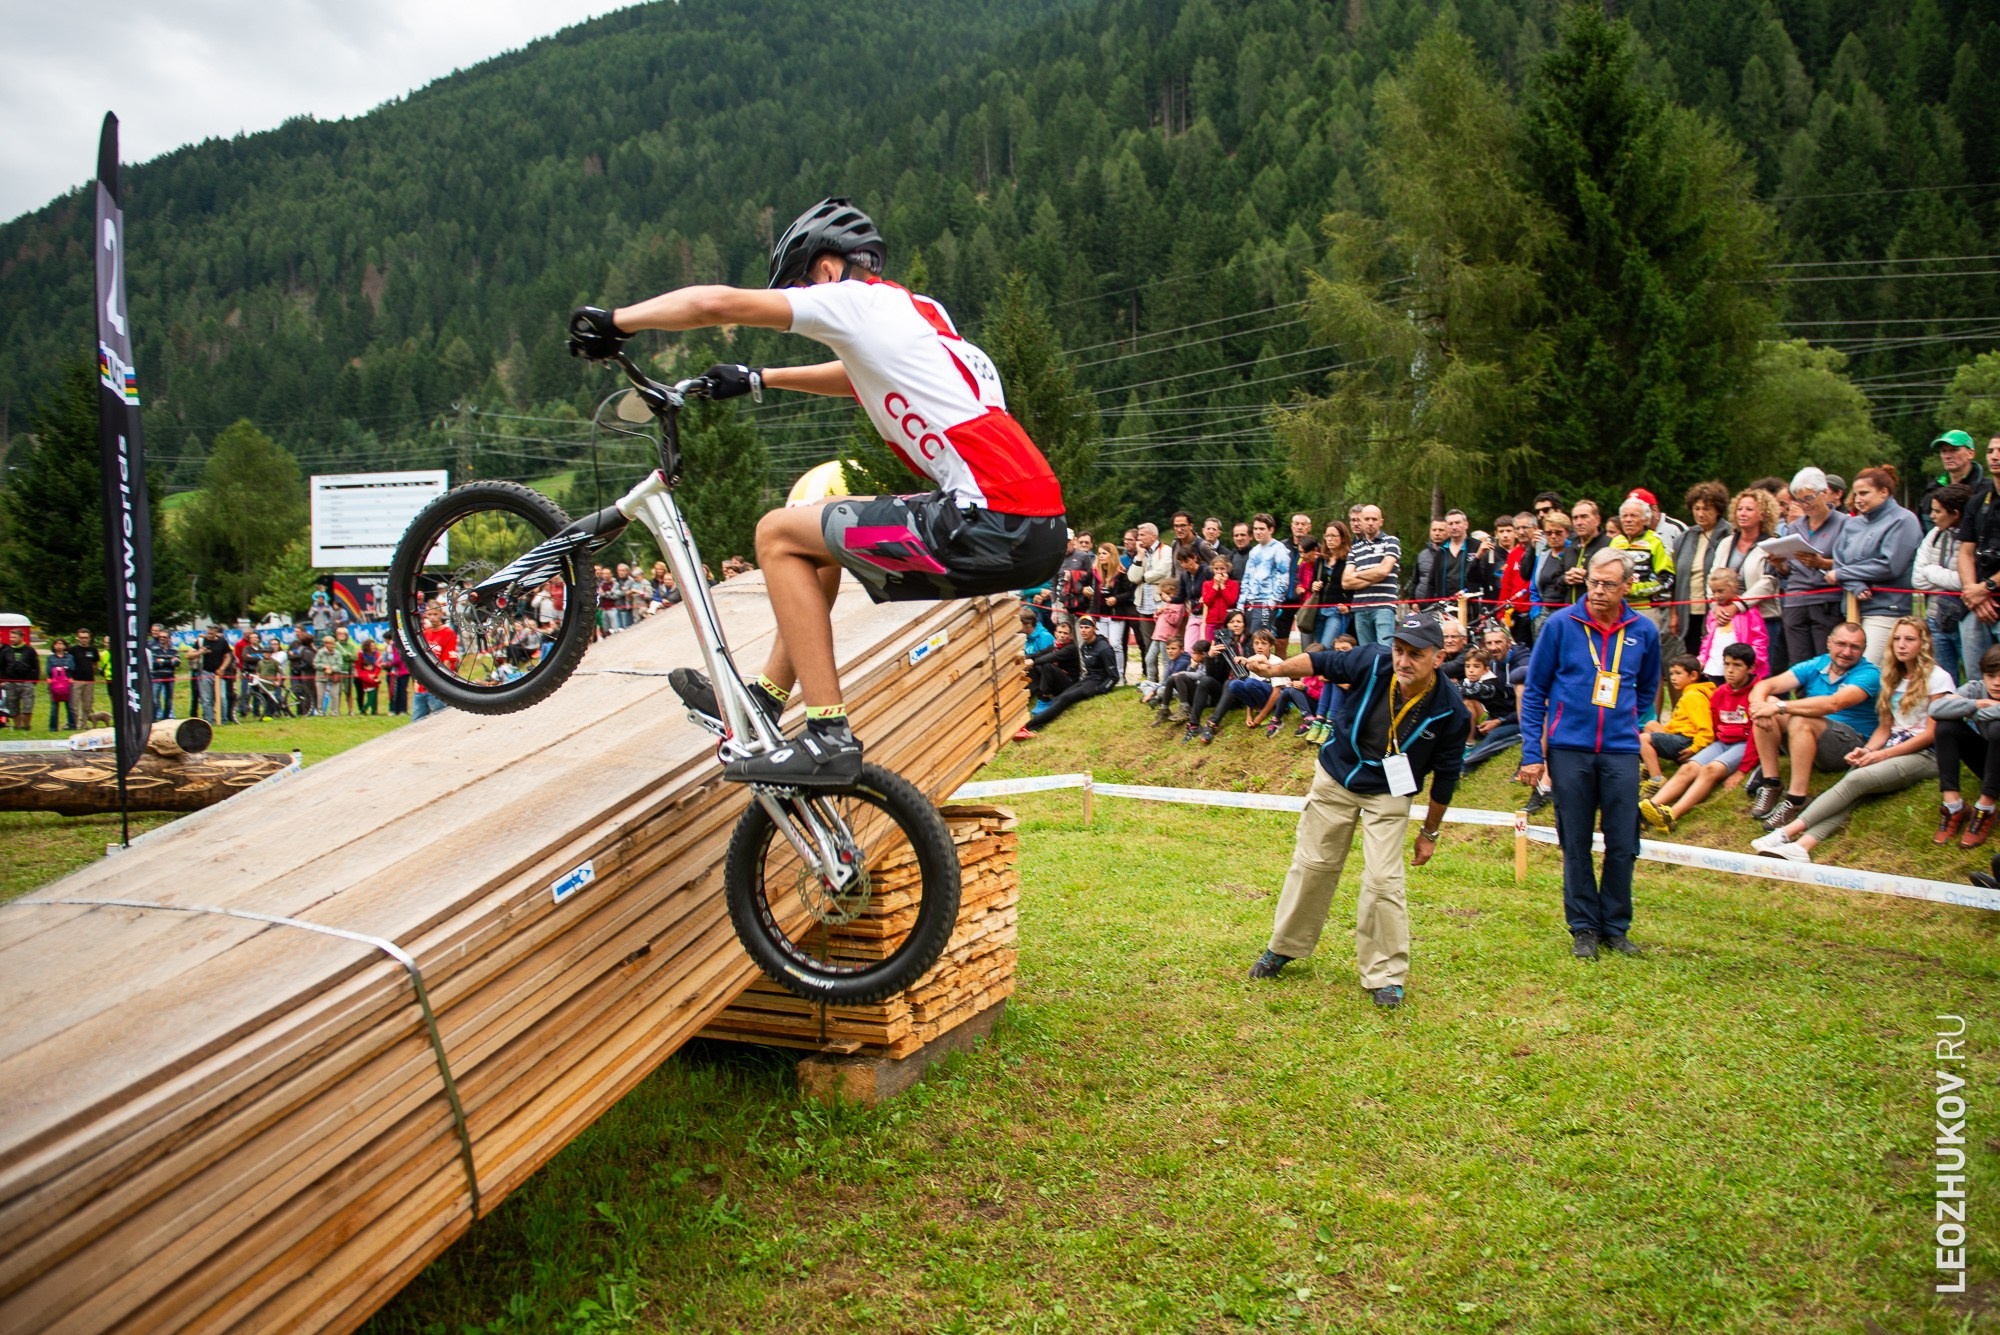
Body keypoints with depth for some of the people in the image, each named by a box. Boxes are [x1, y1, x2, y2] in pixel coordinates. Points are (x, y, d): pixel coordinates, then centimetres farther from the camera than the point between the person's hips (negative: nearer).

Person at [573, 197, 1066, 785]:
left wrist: (613, 320, 10)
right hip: (1041, 531, 10)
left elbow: (715, 303, -5)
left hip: (993, 530, -10)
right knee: (824, 520, 24)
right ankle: (762, 700, 30)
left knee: (778, 534, 1)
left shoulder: (855, 300, -1)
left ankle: (829, 739, -2)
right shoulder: (920, 312, 25)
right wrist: (757, 379, 48)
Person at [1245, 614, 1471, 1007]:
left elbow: (1446, 775, -8)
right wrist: (1277, 669, -16)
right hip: (1334, 778, 2)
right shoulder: (1372, 662, -22)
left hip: (1388, 794, -2)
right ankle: (1284, 947, 30)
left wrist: (1430, 831, 0)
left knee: (1383, 879, -11)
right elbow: (1322, 662, -2)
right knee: (1312, 865, 11)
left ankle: (1385, 975, 6)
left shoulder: (1450, 709, -22)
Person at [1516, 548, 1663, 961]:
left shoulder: (1643, 632, 4)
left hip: (1621, 752, 2)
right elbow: (1534, 691, 1)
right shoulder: (1560, 624, -3)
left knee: (1623, 845, 3)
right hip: (1569, 749, -2)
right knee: (1576, 846, 5)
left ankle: (1616, 926, 19)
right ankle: (1583, 927, 17)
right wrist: (1531, 752, -3)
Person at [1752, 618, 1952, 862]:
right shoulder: (1892, 678, 20)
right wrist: (1867, 750, -5)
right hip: (1892, 749, 5)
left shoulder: (1937, 677, 0)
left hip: (1924, 755, -5)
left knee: (1855, 780, -31)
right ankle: (1803, 844, -50)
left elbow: (1932, 733, -6)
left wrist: (1882, 754, -12)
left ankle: (1788, 831, -42)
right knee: (1851, 788, -27)